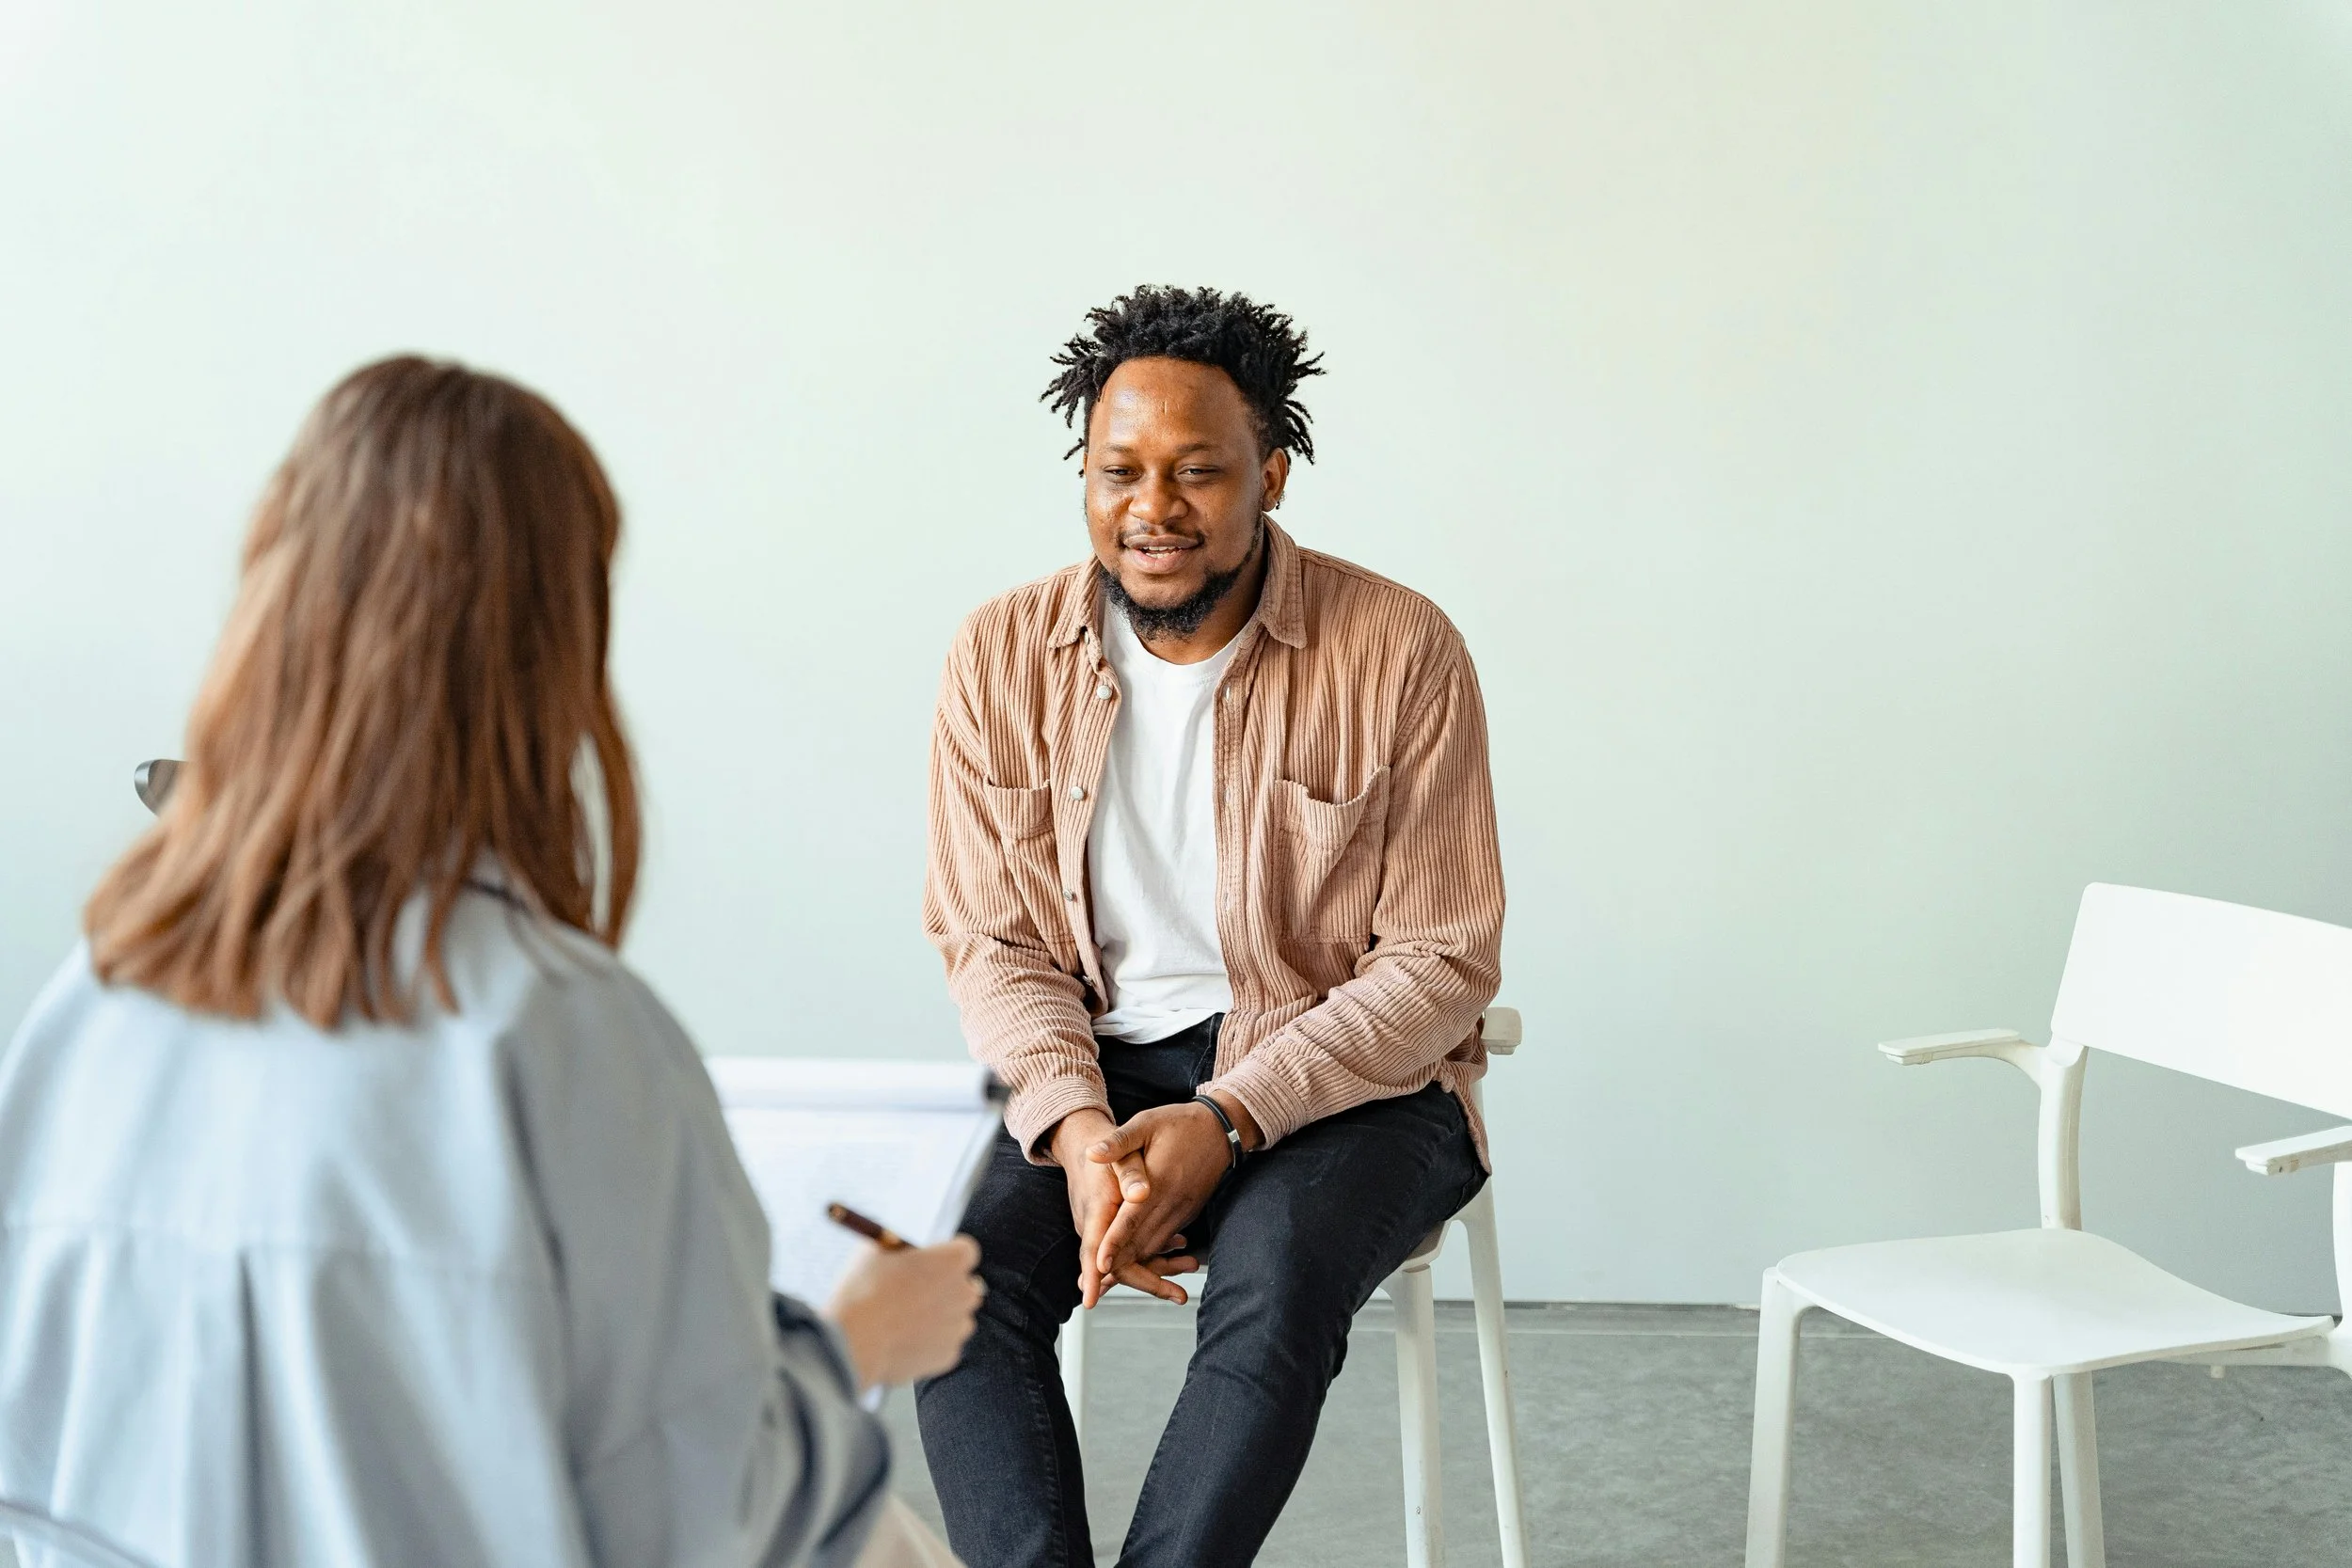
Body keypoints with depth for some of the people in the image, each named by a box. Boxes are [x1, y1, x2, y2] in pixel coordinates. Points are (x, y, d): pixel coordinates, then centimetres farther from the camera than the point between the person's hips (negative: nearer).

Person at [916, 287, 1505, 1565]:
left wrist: (1229, 1120, -22)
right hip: (1092, 1065, 3)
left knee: (1275, 1280, -33)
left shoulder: (1399, 652, -10)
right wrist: (1076, 1131, -18)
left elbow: (1441, 963, -9)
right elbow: (991, 944, 2)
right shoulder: (1003, 656, -1)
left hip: (1346, 1078, -2)